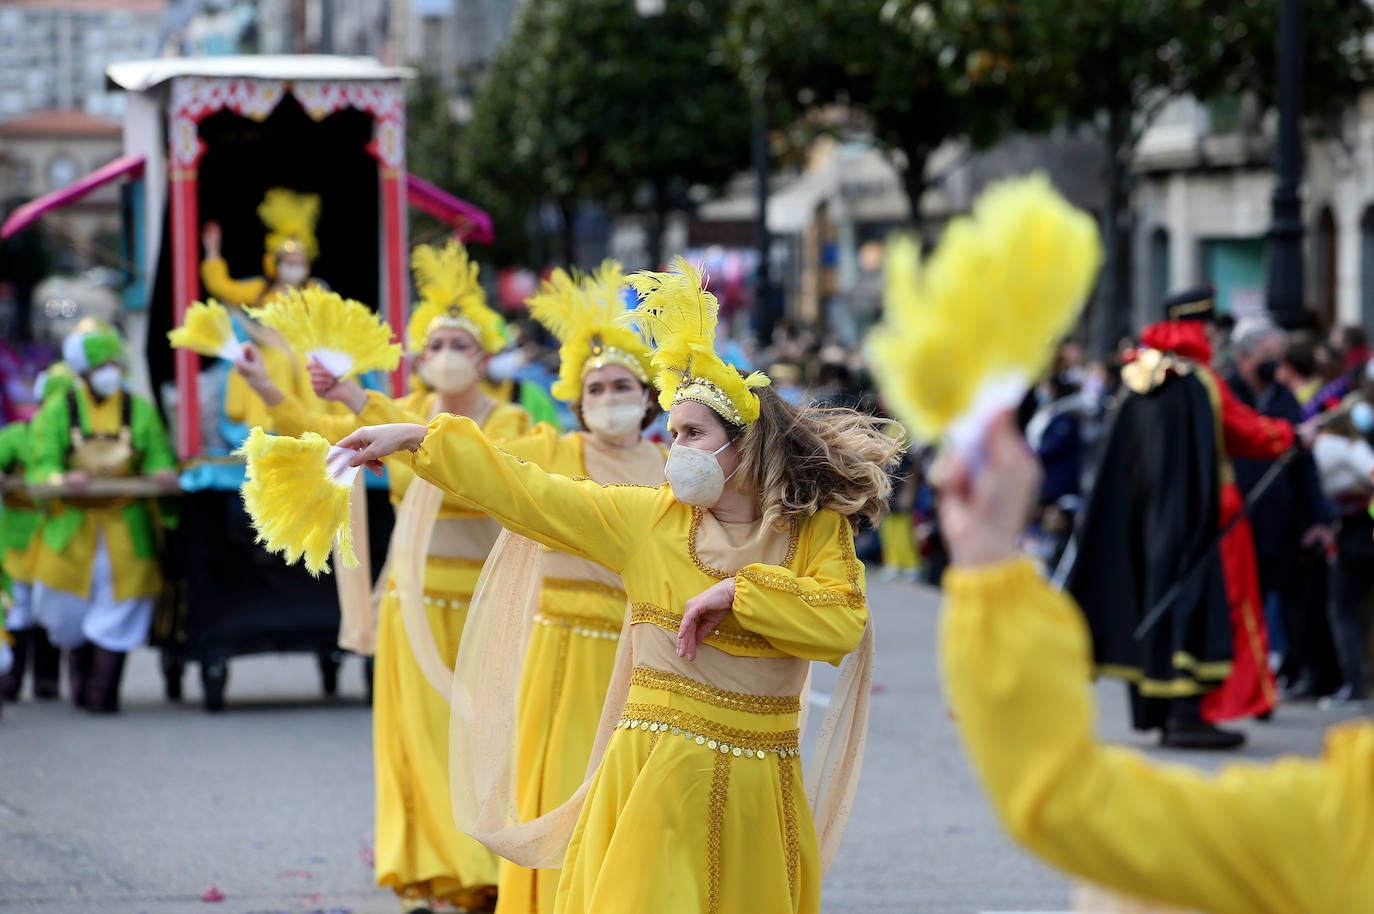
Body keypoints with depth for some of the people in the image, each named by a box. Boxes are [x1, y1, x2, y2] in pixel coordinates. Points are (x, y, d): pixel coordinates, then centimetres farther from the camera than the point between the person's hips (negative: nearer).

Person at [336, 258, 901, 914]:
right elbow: (524, 492, 4)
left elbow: (844, 626, -17)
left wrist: (736, 591, -18)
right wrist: (414, 438, 3)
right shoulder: (649, 516, 2)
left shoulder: (819, 531, -2)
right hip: (658, 773, 1)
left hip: (757, 786, -1)